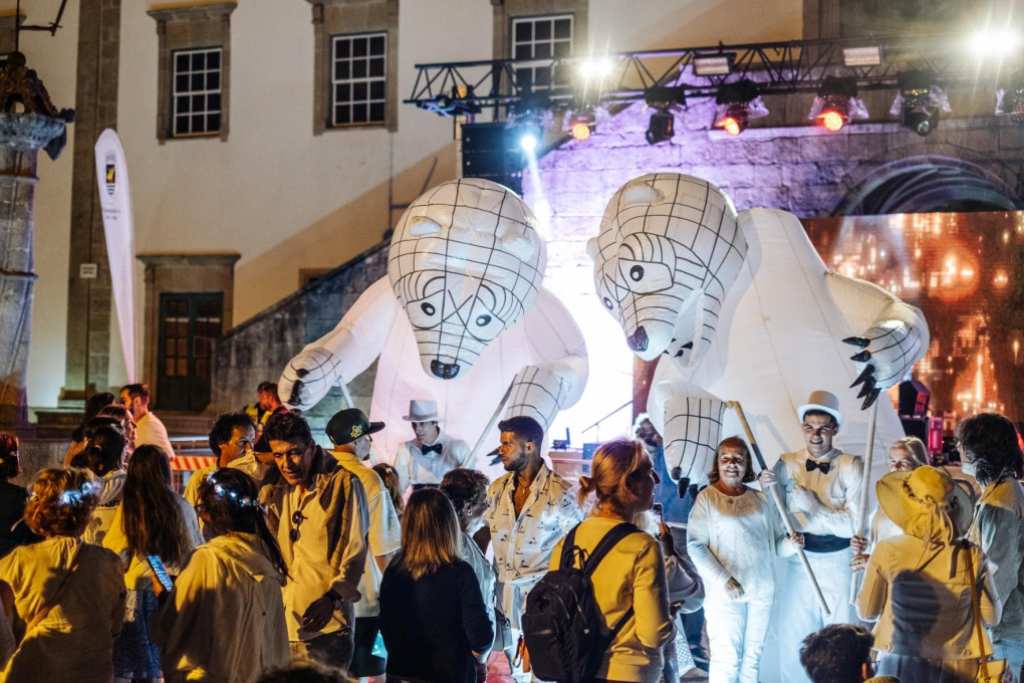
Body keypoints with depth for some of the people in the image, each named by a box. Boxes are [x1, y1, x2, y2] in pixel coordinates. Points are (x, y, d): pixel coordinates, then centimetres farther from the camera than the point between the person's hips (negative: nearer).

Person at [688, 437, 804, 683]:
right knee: (727, 658, -5)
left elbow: (776, 541, 10)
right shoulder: (707, 498, -6)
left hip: (761, 589, 5)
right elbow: (695, 545, -11)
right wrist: (723, 580, -18)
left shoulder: (761, 499, 7)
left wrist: (791, 544, -13)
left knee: (753, 656, 14)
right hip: (725, 592, -5)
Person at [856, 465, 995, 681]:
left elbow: (867, 612, -4)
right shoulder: (971, 556, -14)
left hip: (899, 665, 0)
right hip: (956, 668, 1)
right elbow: (991, 617, -3)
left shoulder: (887, 551, -15)